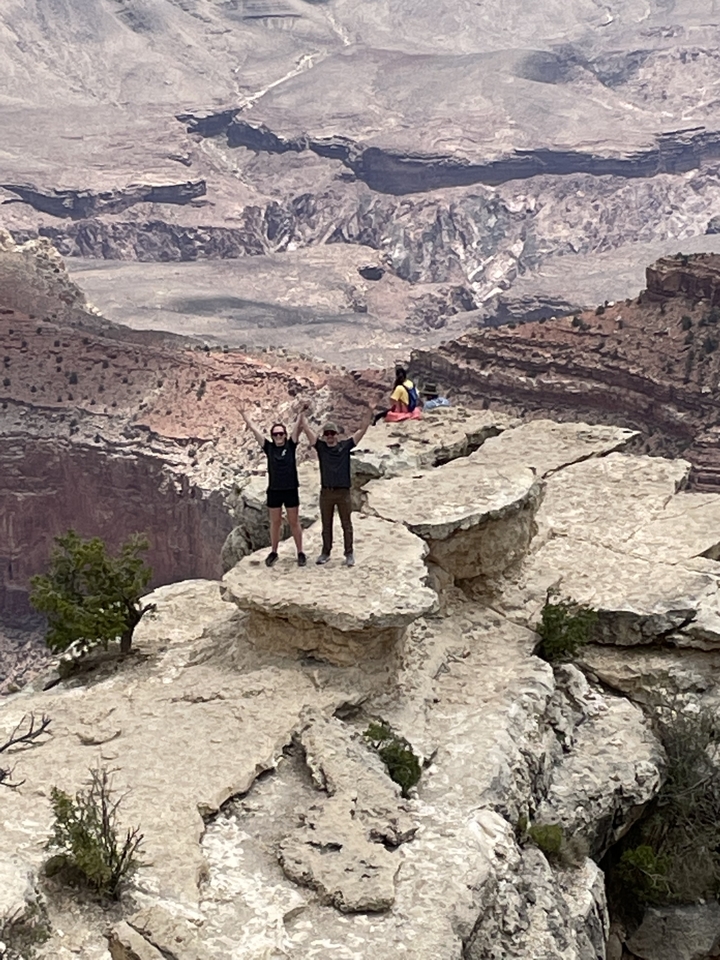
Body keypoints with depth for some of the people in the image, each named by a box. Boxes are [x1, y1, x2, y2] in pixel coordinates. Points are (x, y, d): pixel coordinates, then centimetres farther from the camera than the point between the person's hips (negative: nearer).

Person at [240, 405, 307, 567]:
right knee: (275, 523, 11)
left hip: (291, 490, -1)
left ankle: (300, 553, 13)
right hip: (274, 491, 1)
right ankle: (273, 552, 22)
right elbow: (253, 429, 2)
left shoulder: (290, 445, 0)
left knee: (294, 523, 6)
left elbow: (298, 426, -9)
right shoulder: (269, 447, 2)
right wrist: (243, 413, 0)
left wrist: (302, 411, -19)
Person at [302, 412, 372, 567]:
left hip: (343, 492, -1)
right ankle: (326, 552, 20)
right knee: (326, 525, 10)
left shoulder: (345, 446, 2)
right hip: (326, 492, 1)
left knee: (347, 524, 4)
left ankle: (349, 554, 9)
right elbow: (307, 429, 2)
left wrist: (369, 412, -8)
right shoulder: (320, 446, 5)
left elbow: (363, 429, -1)